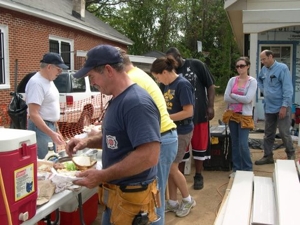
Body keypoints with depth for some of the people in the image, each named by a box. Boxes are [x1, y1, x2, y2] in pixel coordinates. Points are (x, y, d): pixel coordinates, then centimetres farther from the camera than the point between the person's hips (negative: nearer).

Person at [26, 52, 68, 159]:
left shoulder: (49, 81, 10)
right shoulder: (36, 83, -19)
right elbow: (33, 114, -25)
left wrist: (56, 129, 19)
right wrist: (51, 133, -30)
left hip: (50, 126, 10)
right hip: (40, 128, -10)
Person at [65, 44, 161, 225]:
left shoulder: (137, 102, -24)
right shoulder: (118, 99, 8)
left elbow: (149, 155, -31)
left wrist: (102, 176, -25)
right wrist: (88, 142, 4)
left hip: (131, 198, -9)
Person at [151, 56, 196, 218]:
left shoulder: (182, 84, -18)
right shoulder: (167, 86, 8)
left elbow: (188, 112, -22)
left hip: (181, 132, -8)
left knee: (172, 168, -2)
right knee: (168, 167, 11)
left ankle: (188, 200, 19)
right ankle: (173, 202, 24)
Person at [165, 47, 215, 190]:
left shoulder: (197, 65, -5)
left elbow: (210, 86, -2)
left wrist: (210, 107, -8)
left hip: (199, 113, -2)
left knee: (199, 145, 9)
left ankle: (198, 176, 23)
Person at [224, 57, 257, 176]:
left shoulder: (252, 81, -5)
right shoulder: (232, 80, 4)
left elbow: (248, 99, -16)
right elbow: (226, 98, -5)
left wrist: (233, 95, -7)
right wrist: (241, 99, -12)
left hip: (245, 116, -4)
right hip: (232, 115, 4)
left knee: (243, 144, -7)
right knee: (235, 143, 10)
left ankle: (247, 169, 11)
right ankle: (236, 168, 21)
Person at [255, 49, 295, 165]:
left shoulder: (282, 68, -13)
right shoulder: (264, 69, 7)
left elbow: (288, 89, -17)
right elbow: (259, 80, 29)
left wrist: (284, 106, -21)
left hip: (281, 107, -7)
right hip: (268, 107, 7)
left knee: (284, 133, -1)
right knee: (268, 134, 12)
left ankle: (291, 155, 18)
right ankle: (268, 156, 22)